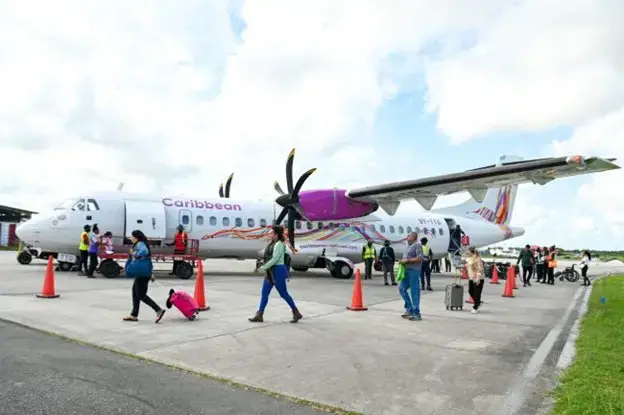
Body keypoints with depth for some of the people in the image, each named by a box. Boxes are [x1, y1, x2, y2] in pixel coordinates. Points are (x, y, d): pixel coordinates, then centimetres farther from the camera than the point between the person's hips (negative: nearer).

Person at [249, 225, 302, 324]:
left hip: (278, 271, -10)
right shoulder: (273, 243, 11)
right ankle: (259, 315, 12)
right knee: (264, 293, 8)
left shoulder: (279, 244, -17)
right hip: (271, 272, 10)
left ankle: (296, 313, 13)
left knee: (283, 294, 0)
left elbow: (274, 259, -23)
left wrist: (263, 268, -22)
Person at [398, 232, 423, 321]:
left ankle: (416, 314, 0)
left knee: (415, 292, -5)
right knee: (401, 288, 7)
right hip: (407, 271, 10)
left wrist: (407, 260, -16)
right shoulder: (409, 246, 20)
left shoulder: (417, 245, -8)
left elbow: (419, 258, -19)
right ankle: (409, 309, 16)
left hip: (414, 271, -10)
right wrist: (402, 261, 10)